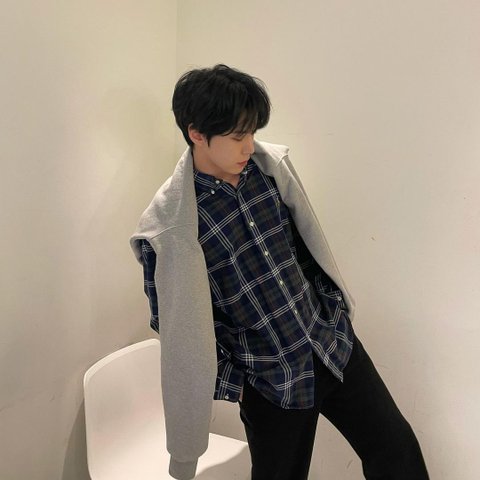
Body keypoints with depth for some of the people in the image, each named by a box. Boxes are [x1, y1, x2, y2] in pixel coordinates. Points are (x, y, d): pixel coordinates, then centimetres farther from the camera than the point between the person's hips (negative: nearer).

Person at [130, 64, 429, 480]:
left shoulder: (271, 164, -4)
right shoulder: (168, 223, -18)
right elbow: (176, 321, -10)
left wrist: (333, 303, 12)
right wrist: (230, 381, -6)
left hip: (335, 343, 5)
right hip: (272, 382, -4)